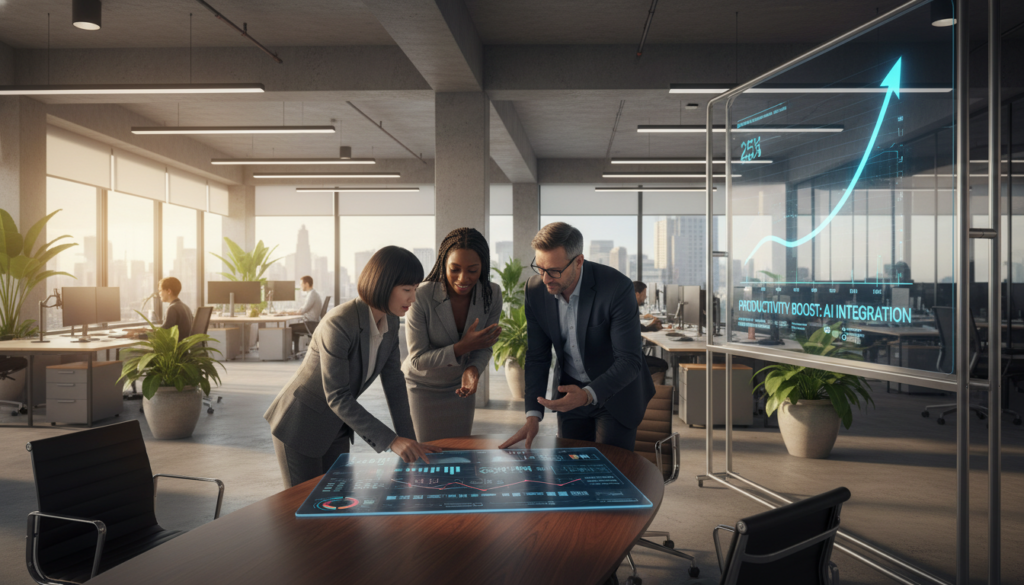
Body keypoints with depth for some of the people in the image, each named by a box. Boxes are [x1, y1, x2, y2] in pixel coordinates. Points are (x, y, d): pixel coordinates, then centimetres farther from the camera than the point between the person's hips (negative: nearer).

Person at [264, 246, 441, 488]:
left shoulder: (390, 322, -7)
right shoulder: (339, 325, -31)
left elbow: (394, 382, -2)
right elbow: (337, 396, -31)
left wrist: (409, 440, -7)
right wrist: (391, 441, -33)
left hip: (335, 425, 7)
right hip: (300, 423, -7)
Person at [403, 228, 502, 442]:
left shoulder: (492, 294, -16)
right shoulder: (421, 298, -27)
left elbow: (484, 346, -4)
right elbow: (418, 359, -20)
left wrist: (473, 369, -26)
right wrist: (462, 347, -33)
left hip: (459, 385, 4)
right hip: (422, 386, -3)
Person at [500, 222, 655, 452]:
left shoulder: (617, 287, -26)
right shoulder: (536, 289, -12)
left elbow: (629, 360, -24)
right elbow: (537, 356, -5)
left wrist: (589, 395, -38)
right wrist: (533, 415, -14)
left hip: (617, 392, -4)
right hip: (572, 392, 4)